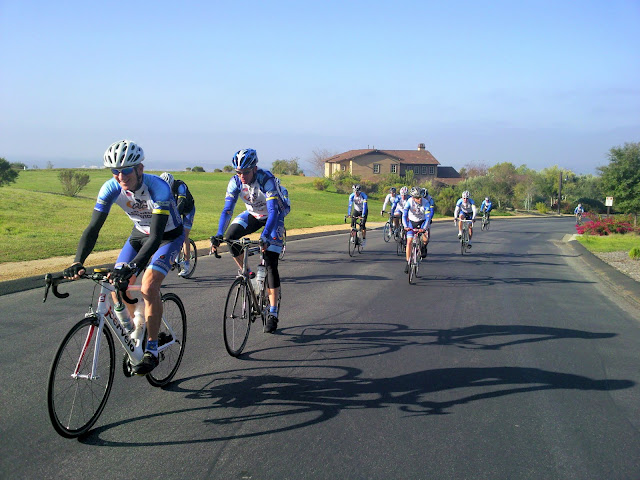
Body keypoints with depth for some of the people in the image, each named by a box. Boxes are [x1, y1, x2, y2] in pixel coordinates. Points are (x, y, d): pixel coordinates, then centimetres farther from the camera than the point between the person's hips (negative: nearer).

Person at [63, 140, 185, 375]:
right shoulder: (111, 188, -21)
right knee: (116, 285, -6)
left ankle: (152, 349, -11)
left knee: (148, 286, -24)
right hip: (140, 233, 5)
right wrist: (78, 262, -39)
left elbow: (156, 237, -41)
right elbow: (94, 227, -24)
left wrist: (132, 267, -54)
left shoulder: (158, 187, -35)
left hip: (169, 236, -5)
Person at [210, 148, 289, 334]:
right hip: (253, 214, 5)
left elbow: (273, 211, -38)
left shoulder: (266, 179, -32)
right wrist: (218, 235, -34)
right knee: (231, 237, -25)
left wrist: (265, 237, -51)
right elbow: (227, 210, -21)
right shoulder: (235, 182, -18)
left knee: (271, 264, -13)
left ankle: (273, 314, -6)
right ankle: (247, 275, -1)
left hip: (275, 216, -4)